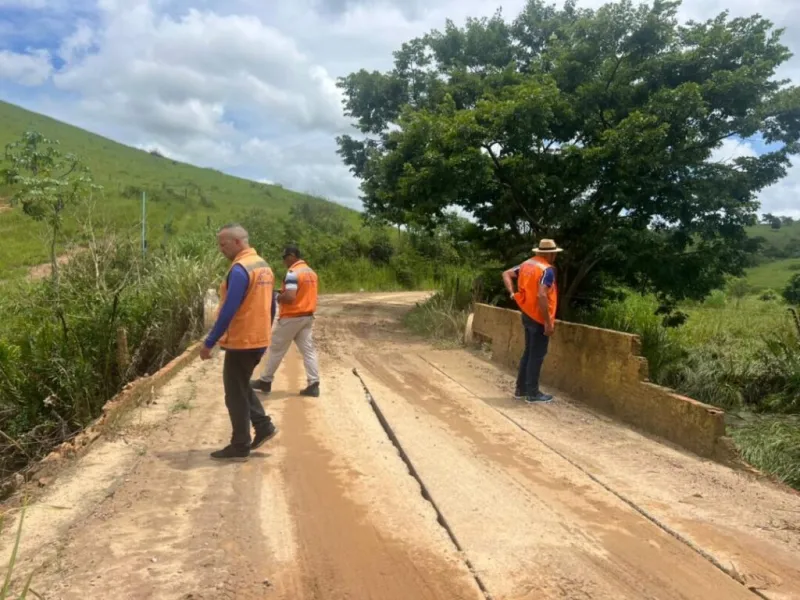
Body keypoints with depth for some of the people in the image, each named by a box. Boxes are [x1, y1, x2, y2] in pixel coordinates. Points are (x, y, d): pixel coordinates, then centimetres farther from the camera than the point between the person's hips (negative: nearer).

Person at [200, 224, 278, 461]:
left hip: (241, 342, -9)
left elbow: (228, 311, -23)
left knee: (235, 393, 3)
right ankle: (264, 426, 20)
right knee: (241, 387, 23)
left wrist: (209, 343, -18)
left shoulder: (240, 269, -19)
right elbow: (270, 305, 15)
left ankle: (240, 447, 13)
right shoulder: (263, 265, 10)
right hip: (259, 340, 9)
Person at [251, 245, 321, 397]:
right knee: (308, 350, 5)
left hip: (291, 317, -8)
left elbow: (289, 297, -27)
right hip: (307, 317, 8)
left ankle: (265, 381, 18)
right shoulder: (311, 272, 10)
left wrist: (278, 297, -7)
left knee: (276, 349, 6)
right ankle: (314, 385, 1)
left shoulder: (293, 272, -17)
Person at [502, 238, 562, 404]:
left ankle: (521, 389, 23)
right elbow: (541, 295, -27)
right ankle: (532, 393, 8)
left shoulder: (526, 264, 8)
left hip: (527, 315, 8)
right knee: (537, 355, 1)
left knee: (528, 352, 17)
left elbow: (506, 274, 12)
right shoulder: (547, 269, -18)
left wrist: (512, 293, 5)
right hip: (539, 318, -8)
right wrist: (548, 322, -23)